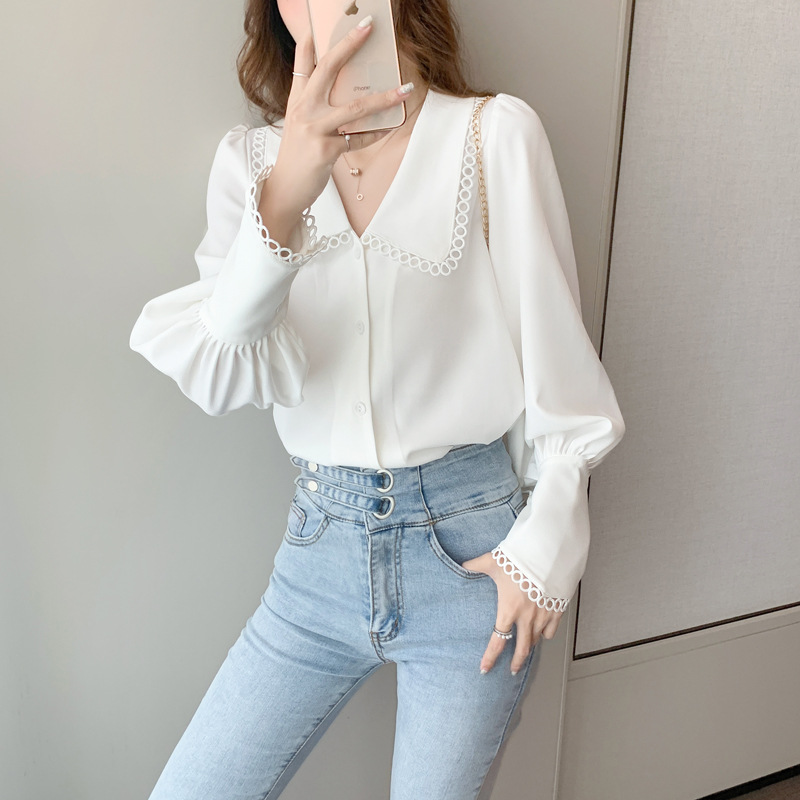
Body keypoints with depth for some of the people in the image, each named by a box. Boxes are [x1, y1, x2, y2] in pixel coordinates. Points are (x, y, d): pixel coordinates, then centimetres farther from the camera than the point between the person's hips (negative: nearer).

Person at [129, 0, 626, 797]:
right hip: (322, 544, 3)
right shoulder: (251, 159, 1)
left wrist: (547, 539, -4)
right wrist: (285, 197, -29)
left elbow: (554, 348, -2)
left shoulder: (495, 134, -6)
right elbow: (222, 377, -13)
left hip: (470, 546, -2)